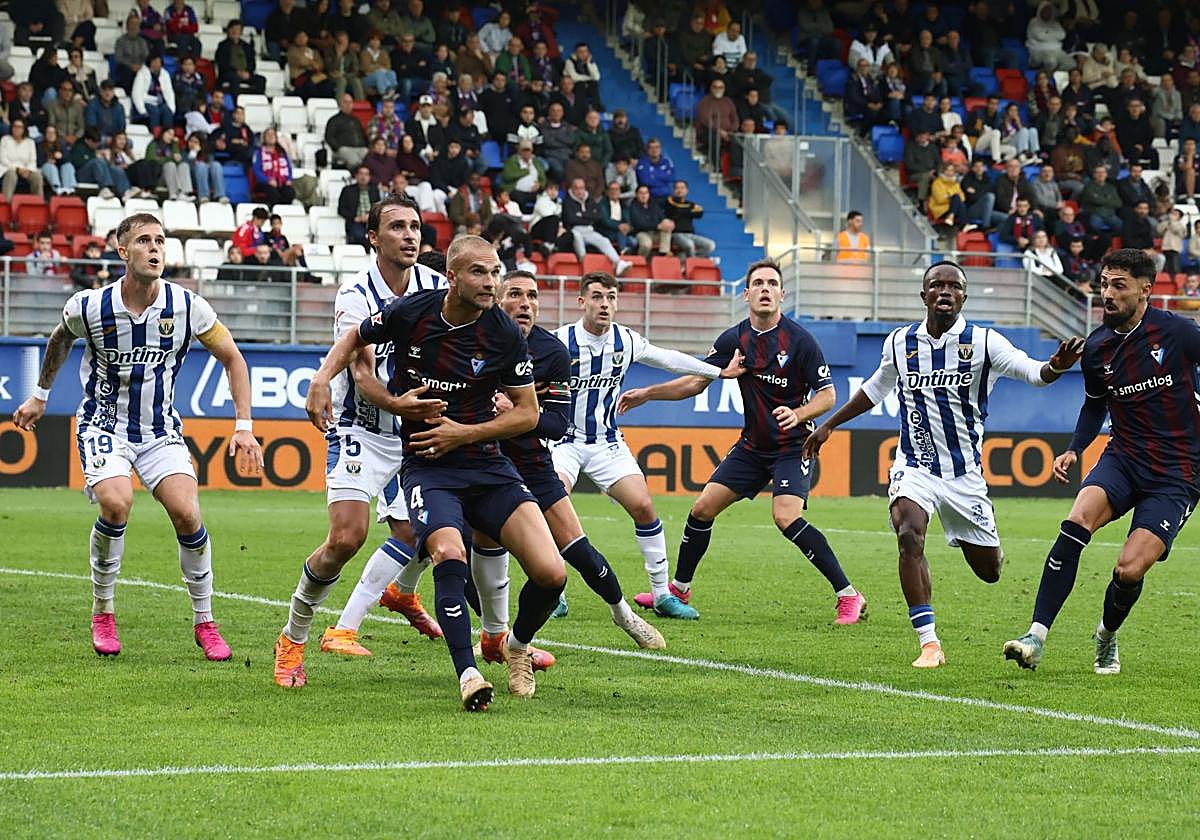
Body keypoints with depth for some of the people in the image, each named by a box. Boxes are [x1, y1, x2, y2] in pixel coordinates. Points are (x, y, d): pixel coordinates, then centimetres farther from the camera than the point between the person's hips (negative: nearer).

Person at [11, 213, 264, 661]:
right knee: (116, 504, -27)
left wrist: (243, 426, -6)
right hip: (103, 426, -2)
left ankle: (204, 622, 2)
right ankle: (102, 612, -4)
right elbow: (60, 339, 11)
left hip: (160, 430, 2)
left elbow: (231, 358, 1)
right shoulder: (89, 306, -14)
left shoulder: (186, 306, -13)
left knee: (187, 513, -18)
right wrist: (40, 396, 21)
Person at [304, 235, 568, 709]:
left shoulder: (504, 334, -7)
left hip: (488, 464, 2)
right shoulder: (410, 314, -7)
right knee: (450, 554, -32)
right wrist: (322, 378, -2)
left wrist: (465, 432, -10)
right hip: (426, 468, -2)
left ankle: (518, 646, 20)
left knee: (550, 573, -12)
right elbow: (356, 338, 14)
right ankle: (468, 675, -29)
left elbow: (528, 413, 1)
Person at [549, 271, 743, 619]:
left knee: (644, 507, -7)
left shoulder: (627, 340, -1)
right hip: (563, 441, -4)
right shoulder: (561, 341, -15)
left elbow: (668, 358, 13)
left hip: (608, 443, 4)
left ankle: (662, 595, 4)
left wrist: (719, 371, 15)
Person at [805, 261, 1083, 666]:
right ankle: (929, 643, -24)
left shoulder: (983, 342, -9)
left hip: (965, 472, 0)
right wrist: (829, 425, 22)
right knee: (909, 536, -28)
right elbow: (875, 389, 19)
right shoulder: (900, 343, 0)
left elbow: (1033, 372, -22)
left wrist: (1057, 364, -45)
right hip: (914, 467, 0)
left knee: (989, 570, 8)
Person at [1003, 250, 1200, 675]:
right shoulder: (1096, 348, 4)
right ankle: (1037, 636, -27)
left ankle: (1107, 637, 18)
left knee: (1130, 570, -16)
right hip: (1123, 457, 3)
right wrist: (1073, 450, 7)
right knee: (1076, 522, -27)